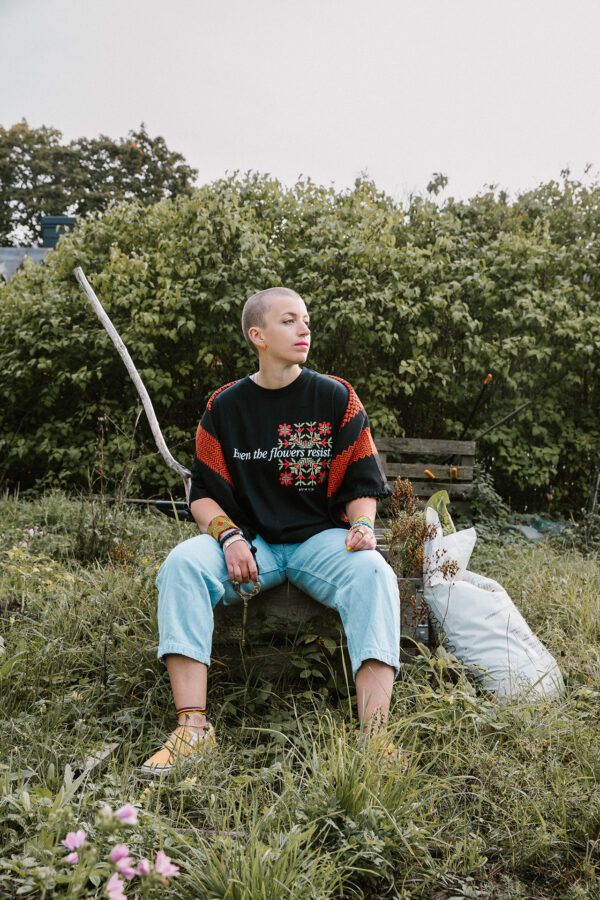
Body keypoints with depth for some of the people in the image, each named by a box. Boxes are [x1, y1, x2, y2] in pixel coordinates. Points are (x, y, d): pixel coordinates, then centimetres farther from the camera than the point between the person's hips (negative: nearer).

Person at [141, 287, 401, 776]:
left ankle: (374, 731, -36)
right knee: (182, 563, -27)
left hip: (321, 538, 0)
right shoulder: (224, 406, 5)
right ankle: (193, 725, -29)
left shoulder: (337, 397, 3)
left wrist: (362, 526, -15)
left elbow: (362, 484, 6)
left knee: (372, 571, -32)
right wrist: (230, 536, -14)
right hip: (249, 542, 1)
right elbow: (204, 493, 6)